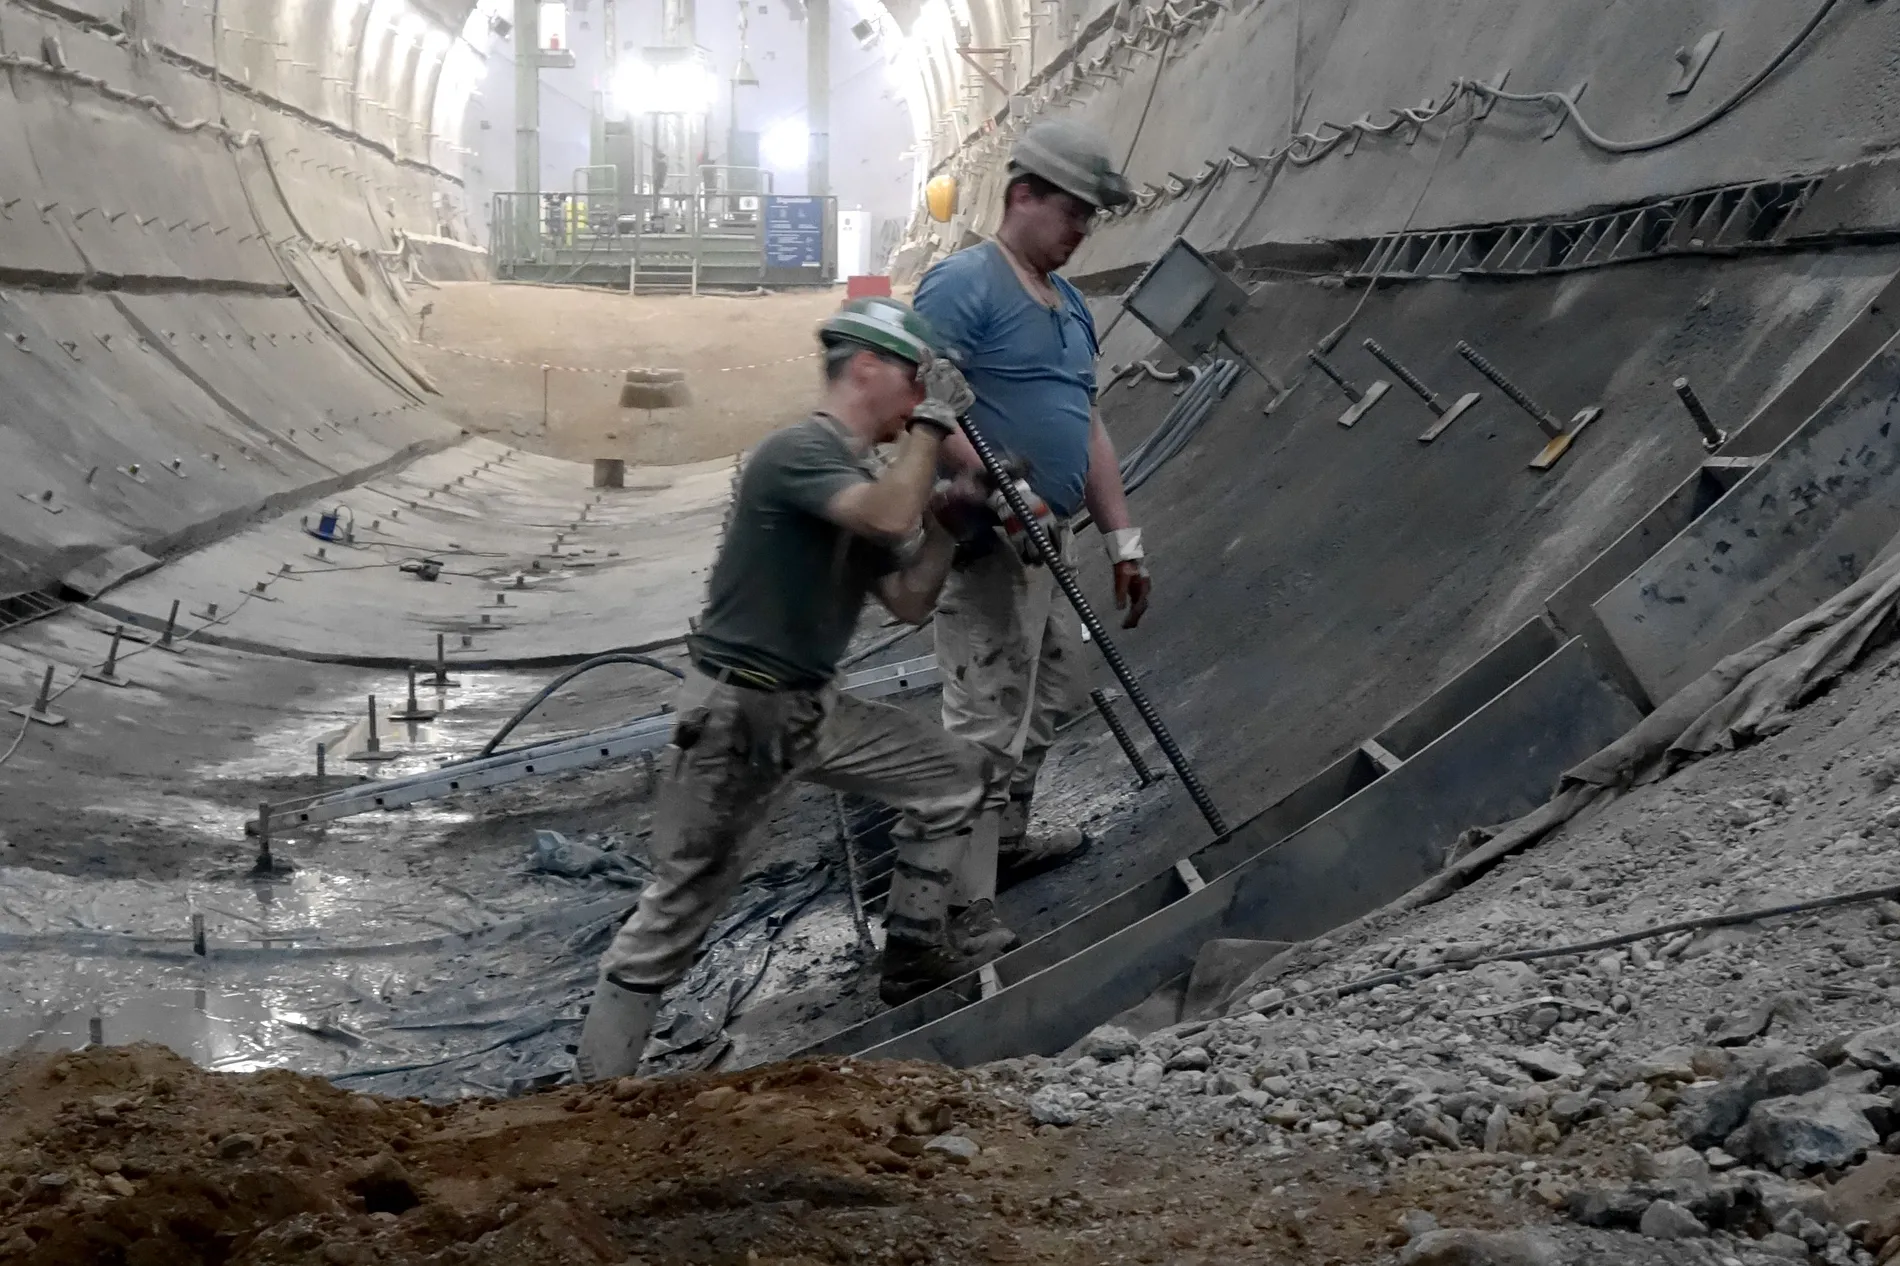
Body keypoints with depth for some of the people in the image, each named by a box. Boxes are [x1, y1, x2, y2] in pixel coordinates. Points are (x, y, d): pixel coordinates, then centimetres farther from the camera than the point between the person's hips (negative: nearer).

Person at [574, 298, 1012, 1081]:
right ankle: (596, 1090, 3)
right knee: (680, 906, -5)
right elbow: (891, 517, -34)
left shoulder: (862, 483, 11)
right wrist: (932, 420, -21)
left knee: (962, 777, 11)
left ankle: (915, 951, 23)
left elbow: (908, 602, 12)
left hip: (814, 711, 9)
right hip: (735, 715, -9)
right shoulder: (797, 451, -17)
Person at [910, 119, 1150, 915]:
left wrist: (1122, 540, 18)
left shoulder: (1070, 304, 18)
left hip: (1049, 538, 10)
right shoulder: (965, 283, -12)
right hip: (988, 542, -10)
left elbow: (1088, 427, 21)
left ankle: (1004, 841, 38)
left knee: (1050, 698, 21)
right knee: (985, 721, -10)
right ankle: (960, 909, -7)